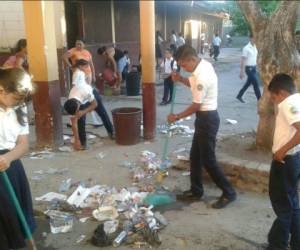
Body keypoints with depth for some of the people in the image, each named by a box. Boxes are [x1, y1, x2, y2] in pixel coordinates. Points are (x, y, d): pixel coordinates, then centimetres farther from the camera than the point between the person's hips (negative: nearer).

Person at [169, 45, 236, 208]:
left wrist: (177, 117, -8)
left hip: (207, 118, -10)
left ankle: (229, 193, 13)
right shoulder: (203, 65, 4)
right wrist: (180, 79, 2)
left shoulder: (203, 76, -26)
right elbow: (194, 85, 21)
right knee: (195, 156, 16)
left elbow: (196, 106, -21)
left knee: (208, 160, -1)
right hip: (204, 117, 10)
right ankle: (196, 191, 29)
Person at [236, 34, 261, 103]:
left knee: (248, 83, 16)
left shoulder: (255, 47, 9)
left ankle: (239, 96, 30)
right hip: (249, 68, -8)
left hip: (254, 68, 8)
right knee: (255, 84, -7)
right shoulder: (246, 48, -14)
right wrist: (242, 72, -16)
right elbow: (243, 60, -14)